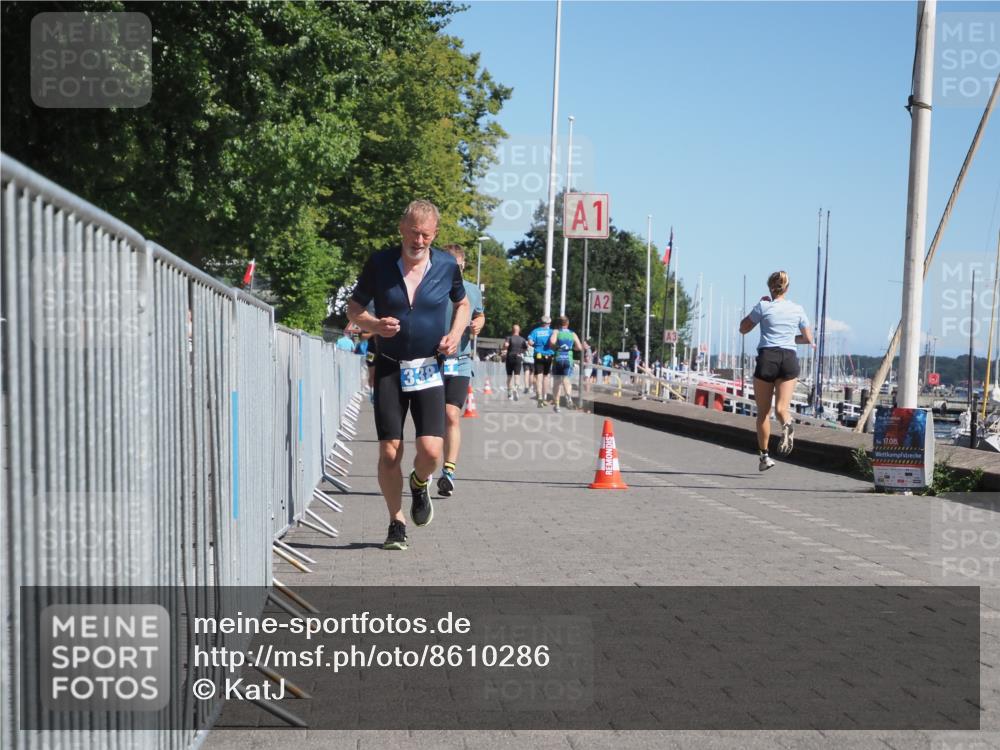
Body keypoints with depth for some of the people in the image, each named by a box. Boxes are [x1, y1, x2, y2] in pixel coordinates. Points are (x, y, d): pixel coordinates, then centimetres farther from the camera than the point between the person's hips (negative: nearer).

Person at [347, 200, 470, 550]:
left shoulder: (447, 266, -1)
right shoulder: (379, 264, -4)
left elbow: (463, 303, 18)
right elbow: (353, 308, 6)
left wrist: (456, 332, -2)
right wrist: (375, 324, -15)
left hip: (429, 369, 0)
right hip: (389, 368, 0)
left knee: (431, 450, -13)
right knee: (390, 452, -3)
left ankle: (419, 485, 24)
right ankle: (396, 523, 17)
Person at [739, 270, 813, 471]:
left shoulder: (763, 306, 0)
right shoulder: (797, 309, 9)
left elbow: (743, 328, 11)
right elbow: (808, 339, 17)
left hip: (766, 358, -2)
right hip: (789, 359, 2)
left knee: (763, 412, 9)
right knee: (781, 408, 0)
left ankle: (764, 456, 12)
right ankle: (787, 424, -36)